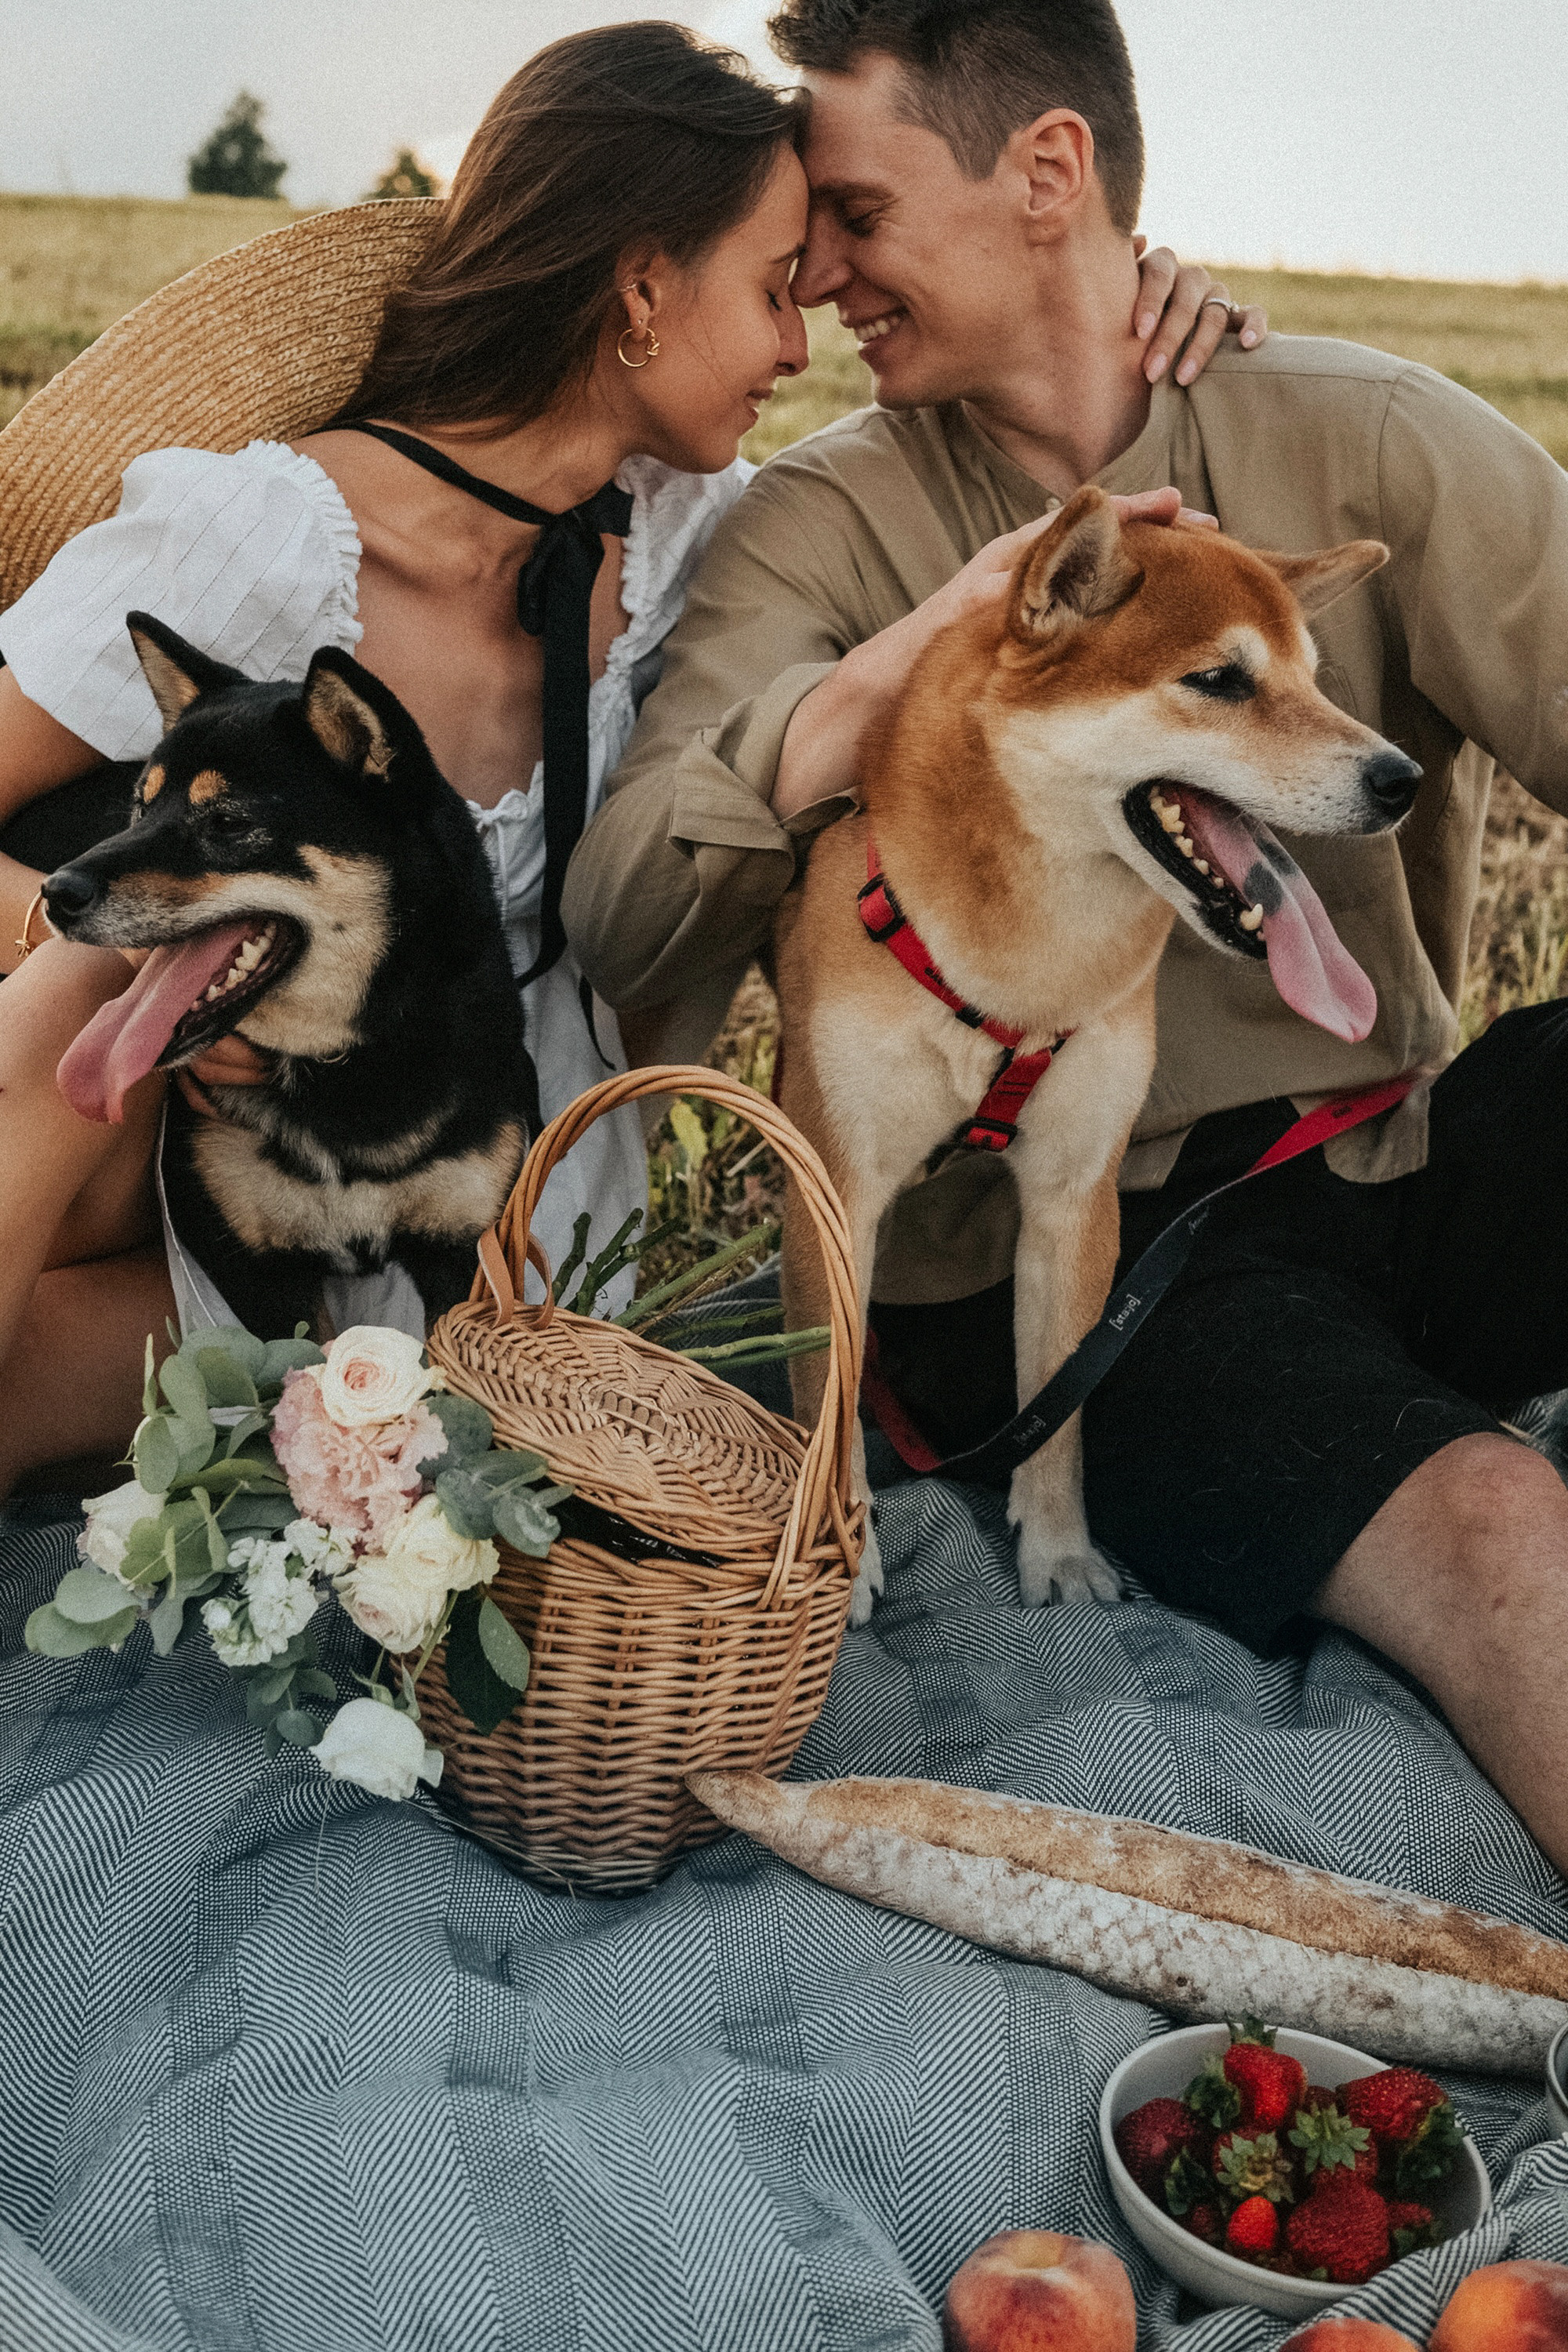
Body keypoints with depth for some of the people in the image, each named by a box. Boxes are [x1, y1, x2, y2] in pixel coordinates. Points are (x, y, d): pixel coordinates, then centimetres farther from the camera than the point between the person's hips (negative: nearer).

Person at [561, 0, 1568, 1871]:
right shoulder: (825, 523, 2)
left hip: (1401, 1157, 3)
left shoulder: (1365, 439, 3)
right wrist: (894, 667, -25)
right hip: (1069, 1260, -2)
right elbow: (623, 933, -10)